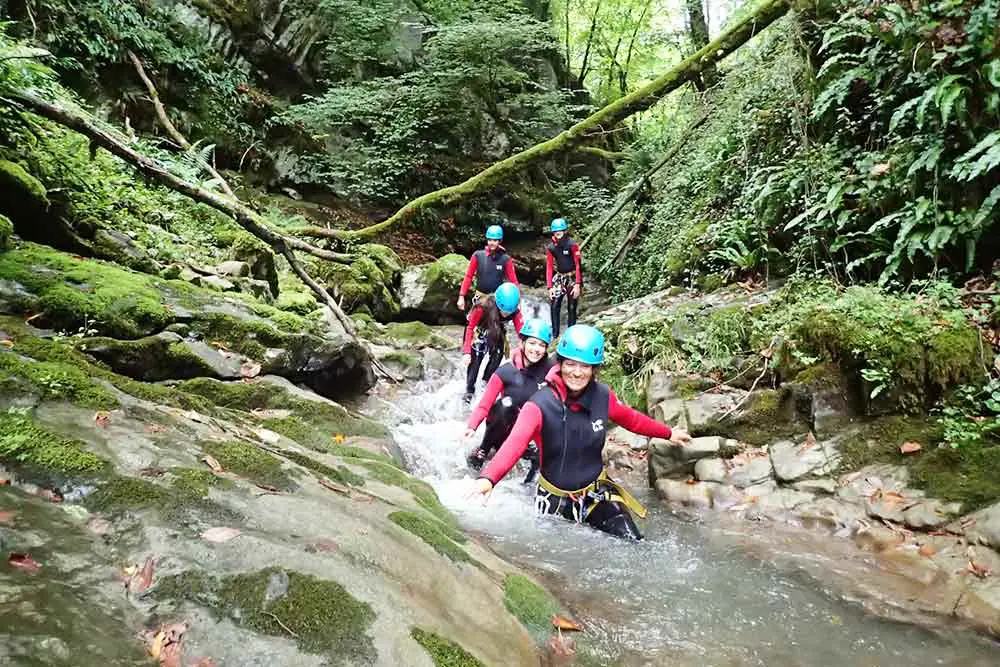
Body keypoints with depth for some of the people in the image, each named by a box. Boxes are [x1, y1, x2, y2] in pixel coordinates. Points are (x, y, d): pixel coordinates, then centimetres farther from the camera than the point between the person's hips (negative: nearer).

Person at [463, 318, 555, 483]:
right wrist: (471, 427, -31)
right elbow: (484, 405, -17)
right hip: (503, 425, -1)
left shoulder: (550, 369, -15)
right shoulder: (506, 371, -18)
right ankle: (483, 451, -9)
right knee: (506, 403, -29)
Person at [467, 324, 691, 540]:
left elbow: (631, 419, 10)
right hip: (555, 500, -2)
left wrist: (668, 433, 23)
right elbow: (515, 443, -40)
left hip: (597, 494, 2)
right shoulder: (540, 405, -24)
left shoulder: (603, 396, -10)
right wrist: (488, 478, -58)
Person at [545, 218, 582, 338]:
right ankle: (554, 334, 3)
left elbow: (578, 264, -14)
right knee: (554, 306, -5)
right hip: (559, 278, 3)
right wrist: (549, 286, -5)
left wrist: (577, 284, -19)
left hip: (572, 277, -3)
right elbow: (549, 267, 0)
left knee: (572, 307, 0)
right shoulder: (551, 247, -2)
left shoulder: (572, 245, -14)